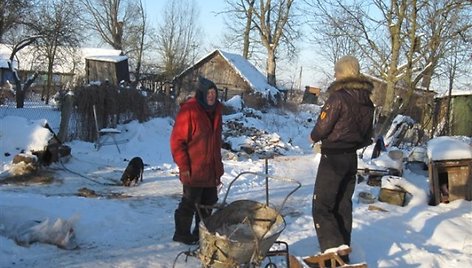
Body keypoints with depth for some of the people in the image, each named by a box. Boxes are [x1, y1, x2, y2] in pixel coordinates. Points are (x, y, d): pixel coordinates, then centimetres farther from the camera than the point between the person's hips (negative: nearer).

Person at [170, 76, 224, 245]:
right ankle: (182, 234, 19)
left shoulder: (215, 110, 8)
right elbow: (177, 140, -16)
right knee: (190, 203, 3)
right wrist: (183, 167, -17)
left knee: (209, 202, 17)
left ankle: (202, 231, 33)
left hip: (212, 168, 8)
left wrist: (218, 163, 18)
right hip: (194, 170, -8)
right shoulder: (188, 111, -17)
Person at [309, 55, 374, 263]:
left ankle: (334, 252, -15)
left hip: (333, 158, -8)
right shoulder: (367, 102, 7)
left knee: (321, 207, -3)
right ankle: (343, 253, 21)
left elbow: (322, 127, -14)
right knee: (343, 206, 15)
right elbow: (367, 135, 13)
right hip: (352, 158, 8)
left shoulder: (338, 97, -17)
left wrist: (314, 137, 6)